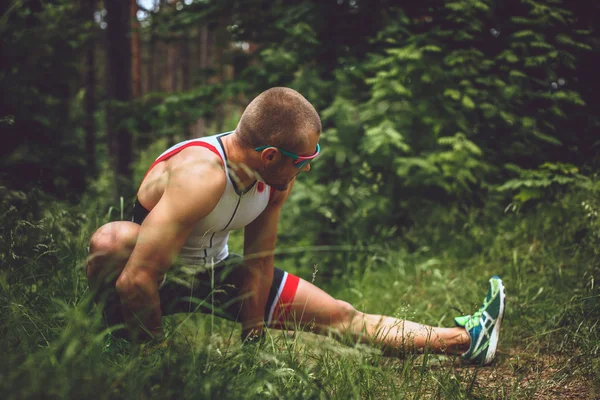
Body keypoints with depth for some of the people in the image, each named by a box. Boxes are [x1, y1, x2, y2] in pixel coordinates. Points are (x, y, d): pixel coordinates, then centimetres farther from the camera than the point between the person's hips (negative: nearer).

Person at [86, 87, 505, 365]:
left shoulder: (278, 178, -15)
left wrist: (252, 342, -5)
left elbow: (258, 265, -6)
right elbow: (136, 280, -39)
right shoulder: (201, 174, -39)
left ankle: (464, 339, 13)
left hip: (213, 271, 6)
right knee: (112, 240, -43)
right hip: (161, 275, -6)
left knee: (337, 315, 4)